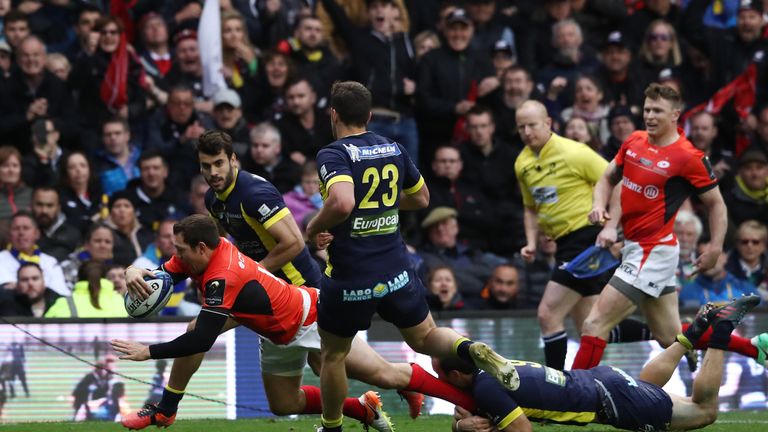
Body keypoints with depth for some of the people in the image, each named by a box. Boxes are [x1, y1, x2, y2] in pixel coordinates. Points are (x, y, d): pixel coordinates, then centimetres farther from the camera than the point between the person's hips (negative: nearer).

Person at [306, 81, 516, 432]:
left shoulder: (333, 155, -15)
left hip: (349, 280, -4)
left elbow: (342, 203, -34)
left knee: (332, 355, 17)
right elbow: (421, 198, 19)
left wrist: (314, 228, -16)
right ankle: (472, 350, -12)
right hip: (396, 272, 4)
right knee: (426, 337, 19)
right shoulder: (394, 149, 4)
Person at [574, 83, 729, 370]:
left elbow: (716, 203, -6)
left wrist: (715, 247, -16)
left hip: (654, 251, -8)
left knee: (595, 325, -15)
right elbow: (608, 178, 18)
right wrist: (599, 206, -2)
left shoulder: (689, 158, -14)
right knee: (671, 338, 17)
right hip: (634, 247, 8)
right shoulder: (634, 141, 6)